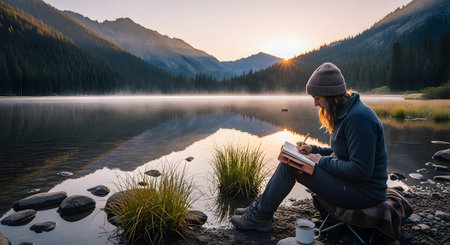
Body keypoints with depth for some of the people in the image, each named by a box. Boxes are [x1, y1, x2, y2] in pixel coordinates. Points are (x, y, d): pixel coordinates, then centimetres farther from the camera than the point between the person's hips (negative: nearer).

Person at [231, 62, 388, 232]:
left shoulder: (359, 118, -24)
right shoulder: (344, 112, 8)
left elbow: (361, 171, -27)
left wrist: (323, 161, -17)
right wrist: (313, 150, 5)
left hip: (364, 192, -10)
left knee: (290, 166, -14)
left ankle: (261, 216, 3)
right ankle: (261, 206, 14)